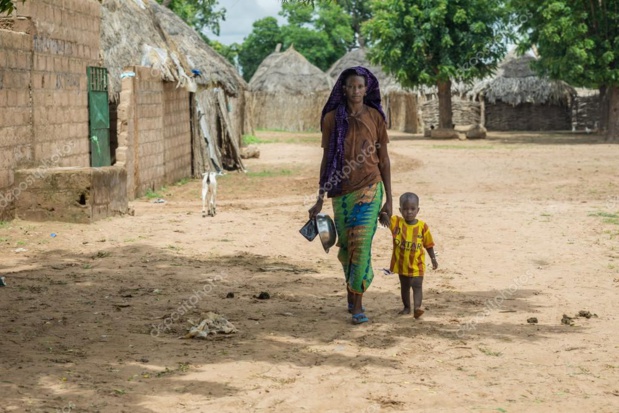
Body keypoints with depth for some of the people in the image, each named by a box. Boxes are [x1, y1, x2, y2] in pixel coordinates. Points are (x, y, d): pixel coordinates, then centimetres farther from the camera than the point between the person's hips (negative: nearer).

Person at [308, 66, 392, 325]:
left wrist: (389, 199, 3)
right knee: (346, 246, 8)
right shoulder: (332, 119, 2)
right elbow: (326, 159, 7)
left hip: (369, 188, -2)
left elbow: (384, 160, 5)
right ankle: (352, 295, 30)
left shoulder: (375, 117, 1)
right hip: (341, 191, 2)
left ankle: (357, 305, -7)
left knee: (361, 244, -12)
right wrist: (320, 199, 5)